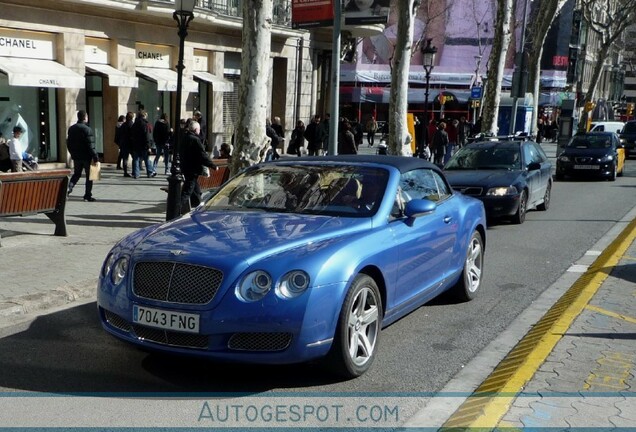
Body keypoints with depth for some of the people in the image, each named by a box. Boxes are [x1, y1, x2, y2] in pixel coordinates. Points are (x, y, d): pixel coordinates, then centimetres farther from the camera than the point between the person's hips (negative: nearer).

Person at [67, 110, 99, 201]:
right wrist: (95, 157, -17)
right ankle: (88, 195, 7)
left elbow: (69, 143, 14)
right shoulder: (87, 129, -16)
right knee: (89, 176, 5)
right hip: (86, 157, -6)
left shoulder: (71, 129, 7)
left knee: (76, 174, 18)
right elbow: (91, 146, -20)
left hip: (76, 156, 6)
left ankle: (69, 187, -4)